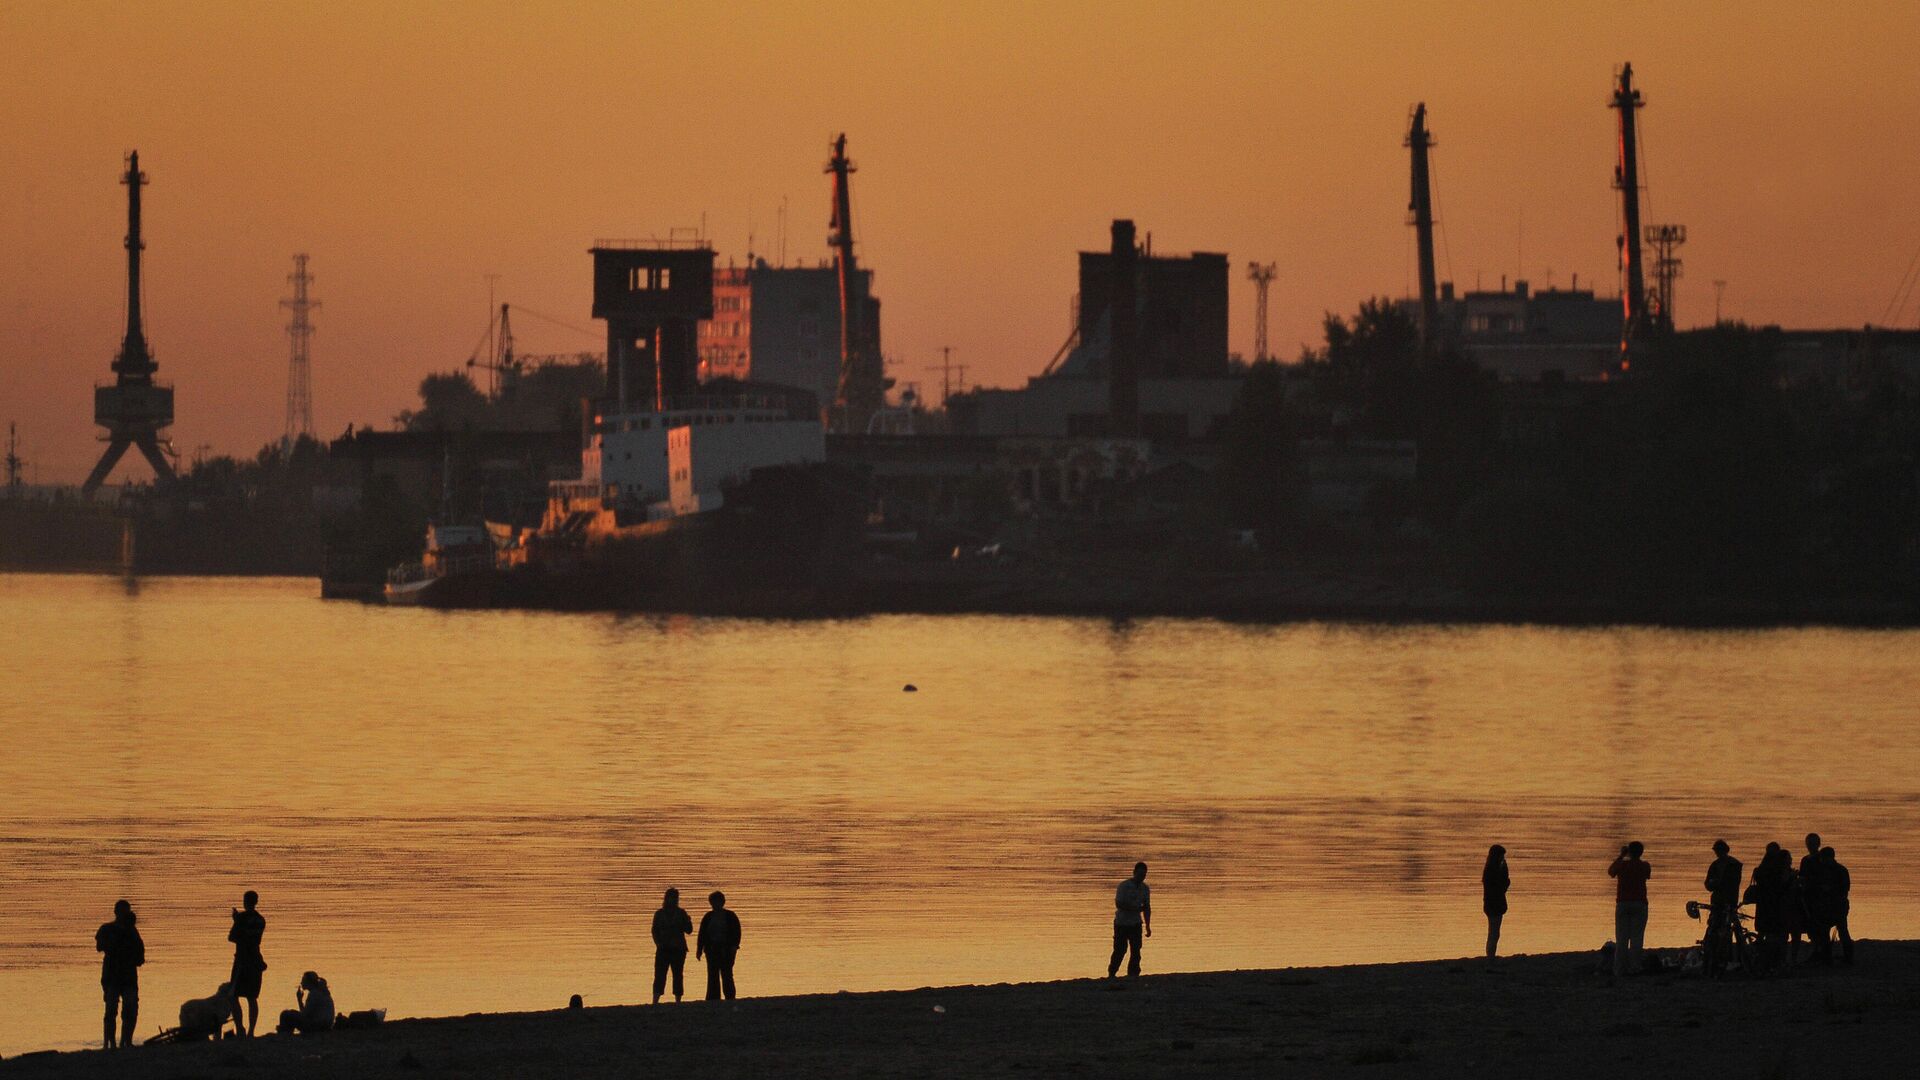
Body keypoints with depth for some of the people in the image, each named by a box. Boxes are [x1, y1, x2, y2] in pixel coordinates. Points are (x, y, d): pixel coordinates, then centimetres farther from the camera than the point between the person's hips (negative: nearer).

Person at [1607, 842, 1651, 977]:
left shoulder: (1622, 865, -2)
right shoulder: (1644, 866, -1)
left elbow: (1610, 871, 19)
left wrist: (1621, 856, 26)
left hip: (1622, 904, 0)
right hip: (1640, 904, 0)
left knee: (1621, 939, 2)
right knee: (1636, 938, -1)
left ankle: (1619, 969, -3)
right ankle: (1634, 967, -7)